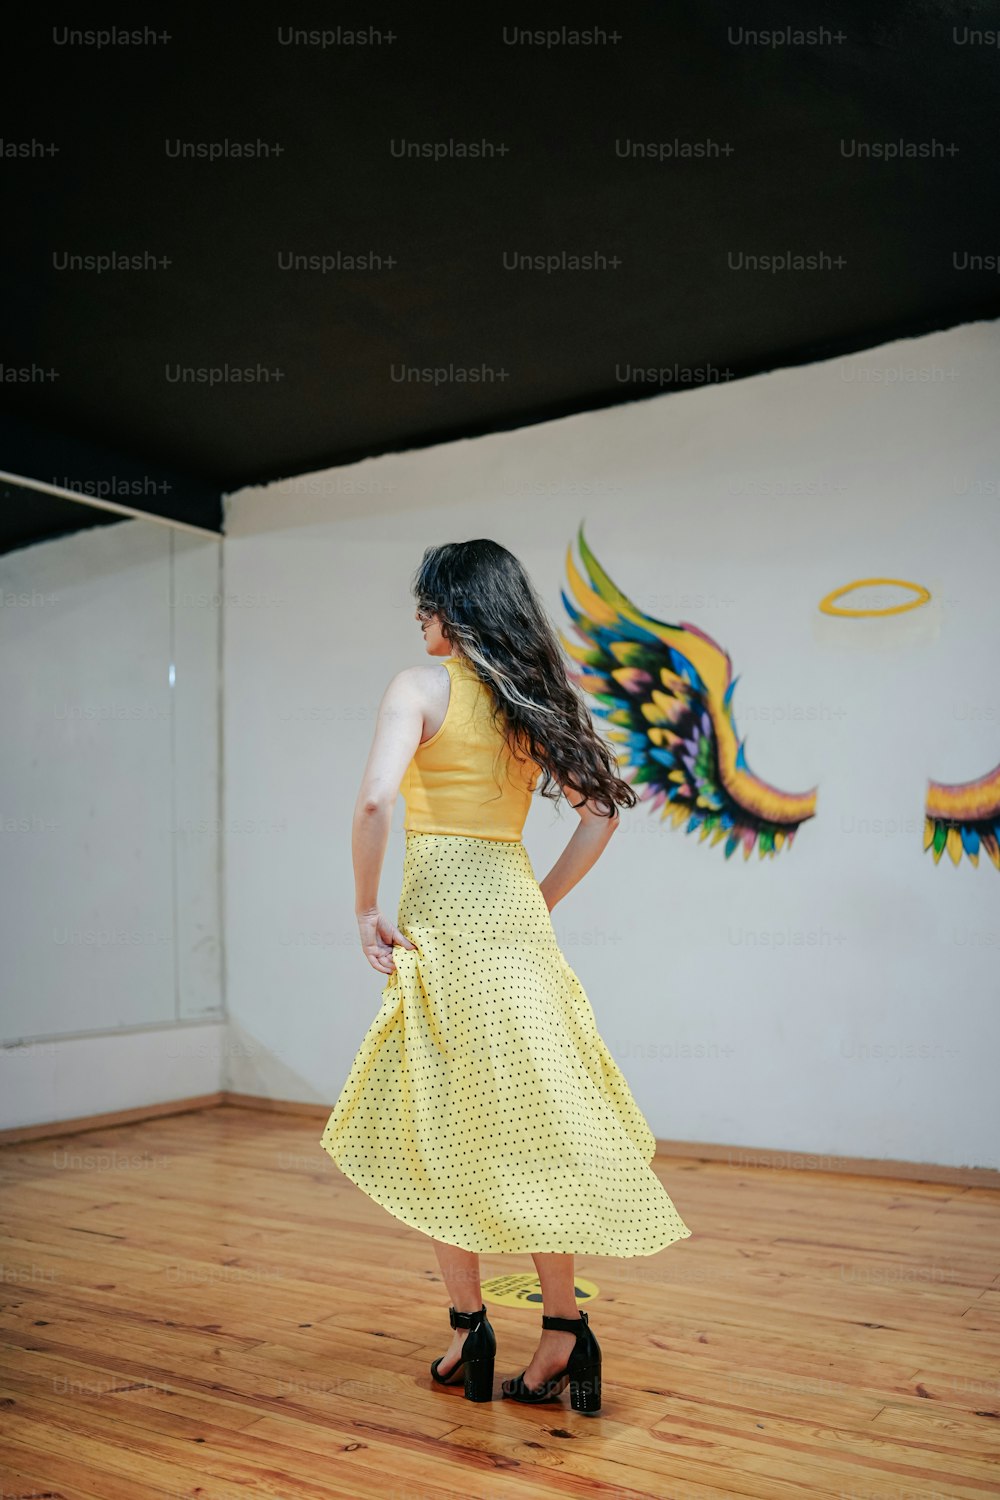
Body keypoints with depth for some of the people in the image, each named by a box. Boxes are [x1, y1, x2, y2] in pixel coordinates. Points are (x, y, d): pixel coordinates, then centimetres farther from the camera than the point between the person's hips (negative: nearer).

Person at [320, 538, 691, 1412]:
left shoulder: (423, 685, -7)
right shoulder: (533, 697, 10)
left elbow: (375, 802, -22)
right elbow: (602, 813, 12)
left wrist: (367, 910, -10)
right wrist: (541, 903, 15)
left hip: (443, 917, -6)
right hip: (517, 916, 6)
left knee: (439, 1129, 7)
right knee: (527, 1126, 10)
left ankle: (469, 1330, 15)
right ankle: (563, 1328, 14)